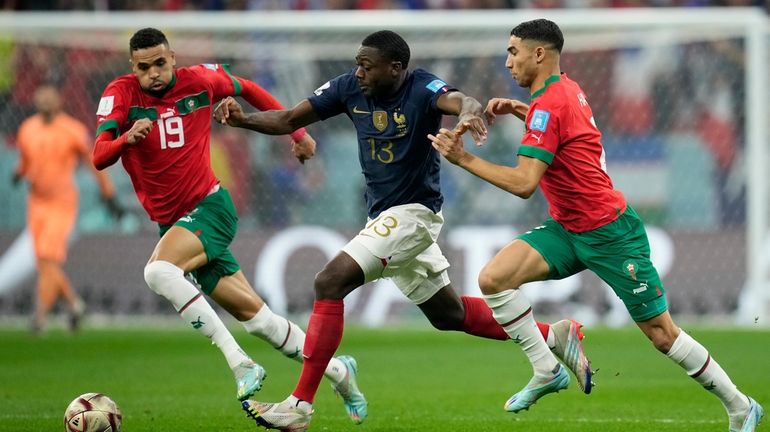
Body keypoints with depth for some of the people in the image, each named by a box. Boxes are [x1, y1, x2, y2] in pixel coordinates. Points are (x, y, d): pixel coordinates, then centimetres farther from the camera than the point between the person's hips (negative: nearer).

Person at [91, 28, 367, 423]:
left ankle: (239, 362, -30)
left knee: (159, 271, -32)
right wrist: (127, 138, -37)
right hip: (171, 223, 3)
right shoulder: (121, 93, -5)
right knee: (250, 312, 2)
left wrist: (296, 131, 19)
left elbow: (247, 90, 17)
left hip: (209, 207, -3)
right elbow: (99, 157, -17)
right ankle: (336, 369, 19)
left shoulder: (200, 80, -4)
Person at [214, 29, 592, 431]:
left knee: (330, 282, -20)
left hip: (412, 213, -8)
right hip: (385, 216, 8)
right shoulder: (350, 88, -2)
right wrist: (242, 118, -19)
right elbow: (289, 120, -1)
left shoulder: (421, 89, -19)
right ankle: (554, 335, 32)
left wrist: (469, 111, -65)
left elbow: (459, 100, -41)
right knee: (448, 314, 18)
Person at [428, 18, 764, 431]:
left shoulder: (548, 105, -21)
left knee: (661, 333, -2)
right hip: (568, 229, 9)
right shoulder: (567, 89, 5)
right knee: (493, 278, -10)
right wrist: (517, 108, 15)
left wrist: (464, 159, -22)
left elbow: (523, 183, -28)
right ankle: (547, 371, -1)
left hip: (610, 233, -9)